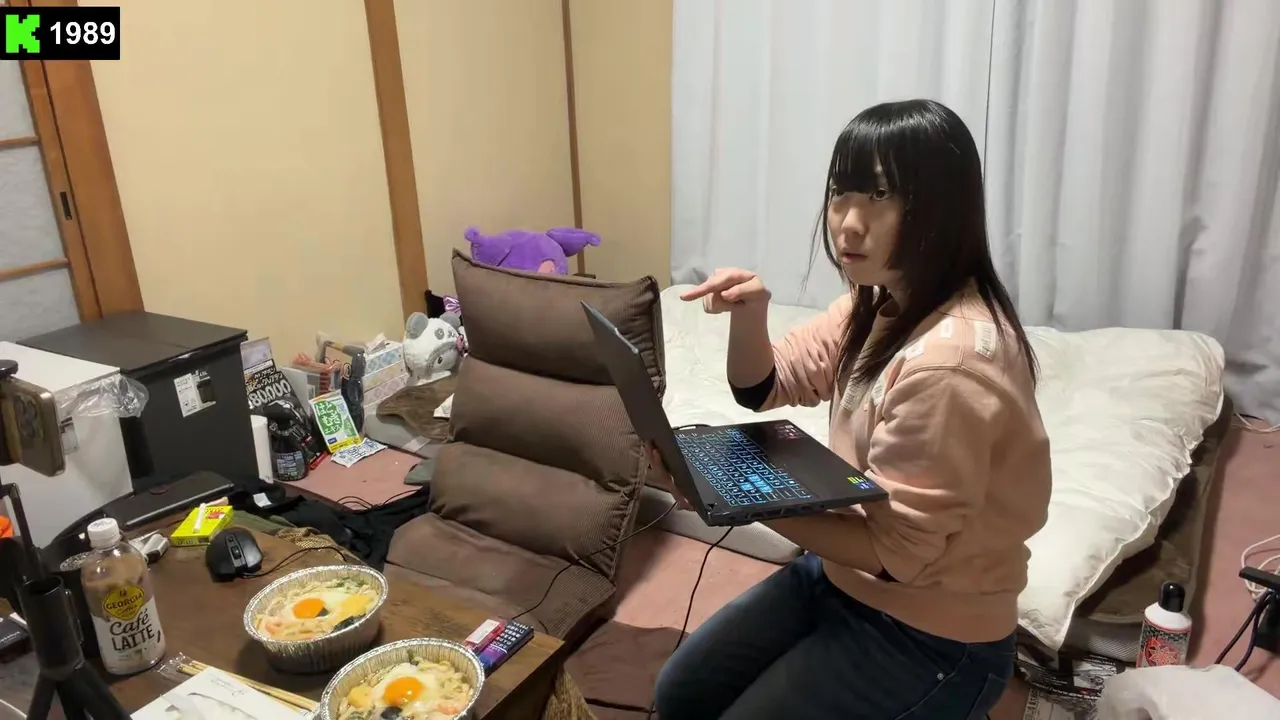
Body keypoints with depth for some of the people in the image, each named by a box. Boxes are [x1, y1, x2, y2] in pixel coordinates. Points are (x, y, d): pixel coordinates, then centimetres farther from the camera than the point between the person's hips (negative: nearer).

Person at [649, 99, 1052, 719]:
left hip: (931, 637, -8)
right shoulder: (882, 302, -2)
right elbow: (764, 388, 5)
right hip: (846, 576, 8)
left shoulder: (947, 365, -32)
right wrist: (749, 314, -16)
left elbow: (896, 551, -26)